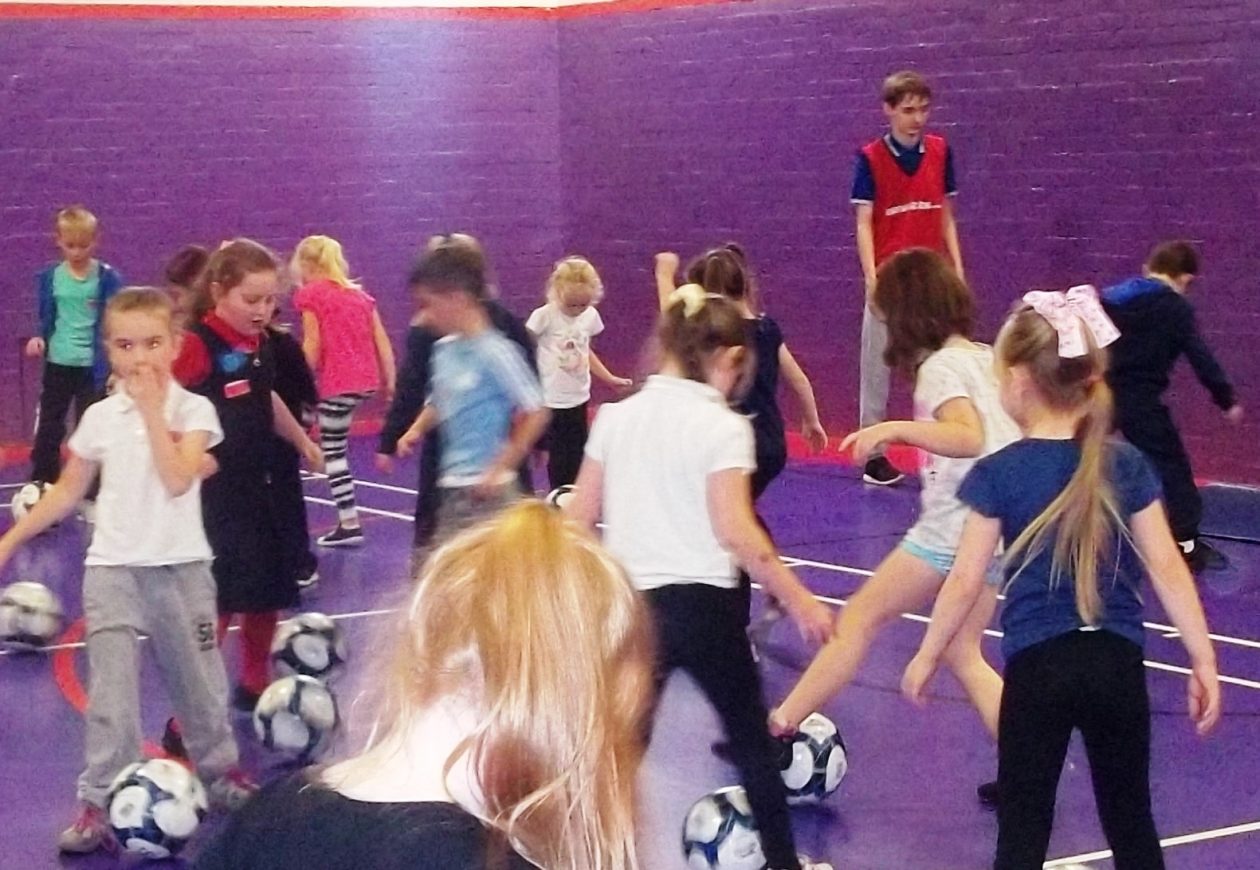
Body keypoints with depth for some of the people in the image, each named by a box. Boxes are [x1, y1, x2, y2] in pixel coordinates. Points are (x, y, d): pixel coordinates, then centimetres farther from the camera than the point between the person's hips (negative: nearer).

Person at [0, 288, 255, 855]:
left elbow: (178, 480, -22)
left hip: (181, 567, -1)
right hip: (113, 570, 1)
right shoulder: (100, 418, 1)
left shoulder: (192, 410, -7)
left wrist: (152, 410, -21)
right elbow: (68, 491, 10)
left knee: (199, 681, 14)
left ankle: (221, 771, 35)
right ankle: (99, 805, 1)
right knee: (110, 695, -6)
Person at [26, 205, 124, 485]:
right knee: (48, 427, 9)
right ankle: (40, 488, 21)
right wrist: (39, 338, -10)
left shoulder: (107, 277, -8)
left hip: (94, 365, -3)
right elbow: (46, 317, 10)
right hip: (58, 363, 3)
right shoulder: (50, 277, 0)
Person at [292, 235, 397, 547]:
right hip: (367, 379, 7)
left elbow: (312, 345, -7)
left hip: (338, 381, -7)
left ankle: (349, 524, -1)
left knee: (332, 450, 0)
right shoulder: (359, 293, 16)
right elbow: (382, 341, 10)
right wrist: (390, 381, 12)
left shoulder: (310, 294, -1)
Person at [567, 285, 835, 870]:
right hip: (702, 604, -3)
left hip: (630, 604, 4)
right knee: (752, 738, 15)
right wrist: (800, 601, -13)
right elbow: (735, 531, -18)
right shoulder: (722, 426, -10)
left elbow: (578, 516, 7)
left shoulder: (616, 416, 4)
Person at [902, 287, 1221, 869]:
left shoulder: (999, 473, -7)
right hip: (1117, 663, 3)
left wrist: (927, 656, 9)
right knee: (1130, 822, 16)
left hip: (1038, 666, -2)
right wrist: (1202, 658, 5)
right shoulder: (1125, 464, 0)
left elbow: (966, 581, -4)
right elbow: (1167, 569, -1)